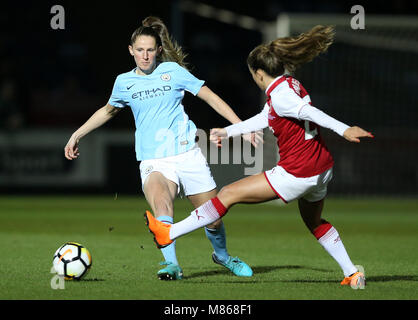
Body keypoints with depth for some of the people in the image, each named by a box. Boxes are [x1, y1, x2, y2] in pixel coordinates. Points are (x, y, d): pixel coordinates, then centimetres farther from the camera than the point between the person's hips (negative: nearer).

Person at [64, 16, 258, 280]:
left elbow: (210, 97, 5)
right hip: (154, 161, 0)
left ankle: (222, 256, 35)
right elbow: (108, 111, 28)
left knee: (213, 217, 4)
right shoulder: (124, 82, 8)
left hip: (188, 154, 0)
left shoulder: (172, 70, 2)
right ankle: (172, 265, -37)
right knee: (161, 205, -33)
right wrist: (77, 135, 27)